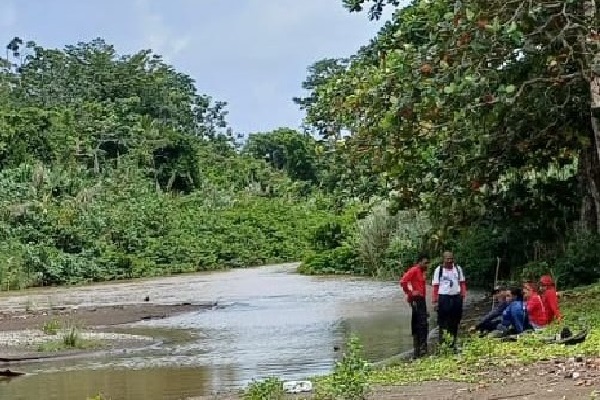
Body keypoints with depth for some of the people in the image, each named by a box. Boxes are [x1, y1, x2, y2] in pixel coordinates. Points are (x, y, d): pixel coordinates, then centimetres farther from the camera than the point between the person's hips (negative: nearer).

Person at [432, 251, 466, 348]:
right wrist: (435, 301, -9)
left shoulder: (458, 269, 9)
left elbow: (462, 283, 14)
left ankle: (453, 342, 22)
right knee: (443, 321, -2)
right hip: (443, 297, -4)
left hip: (456, 297, 4)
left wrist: (463, 295, 1)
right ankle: (442, 342, 6)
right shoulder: (439, 270, -2)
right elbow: (435, 286, -4)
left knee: (455, 322, 10)